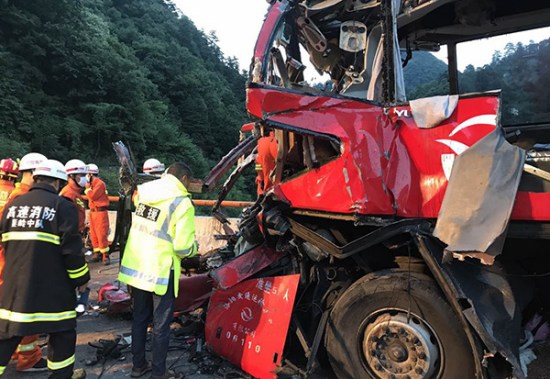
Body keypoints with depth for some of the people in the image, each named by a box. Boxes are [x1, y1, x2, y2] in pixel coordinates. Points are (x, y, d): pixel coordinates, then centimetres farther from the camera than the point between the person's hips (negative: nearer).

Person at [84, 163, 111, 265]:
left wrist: (87, 187, -9)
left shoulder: (100, 183, -12)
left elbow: (92, 196, -19)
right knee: (93, 235, 11)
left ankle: (105, 256, -4)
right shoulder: (92, 184, 15)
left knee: (101, 235, -9)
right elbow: (90, 197, 13)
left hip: (100, 212, -9)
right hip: (92, 212, 9)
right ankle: (97, 254, 19)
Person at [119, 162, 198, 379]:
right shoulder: (182, 202, -17)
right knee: (161, 325, 10)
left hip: (135, 267, 6)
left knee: (139, 319, 21)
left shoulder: (143, 192, 2)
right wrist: (194, 248, 0)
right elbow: (183, 247, -19)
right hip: (160, 272, -6)